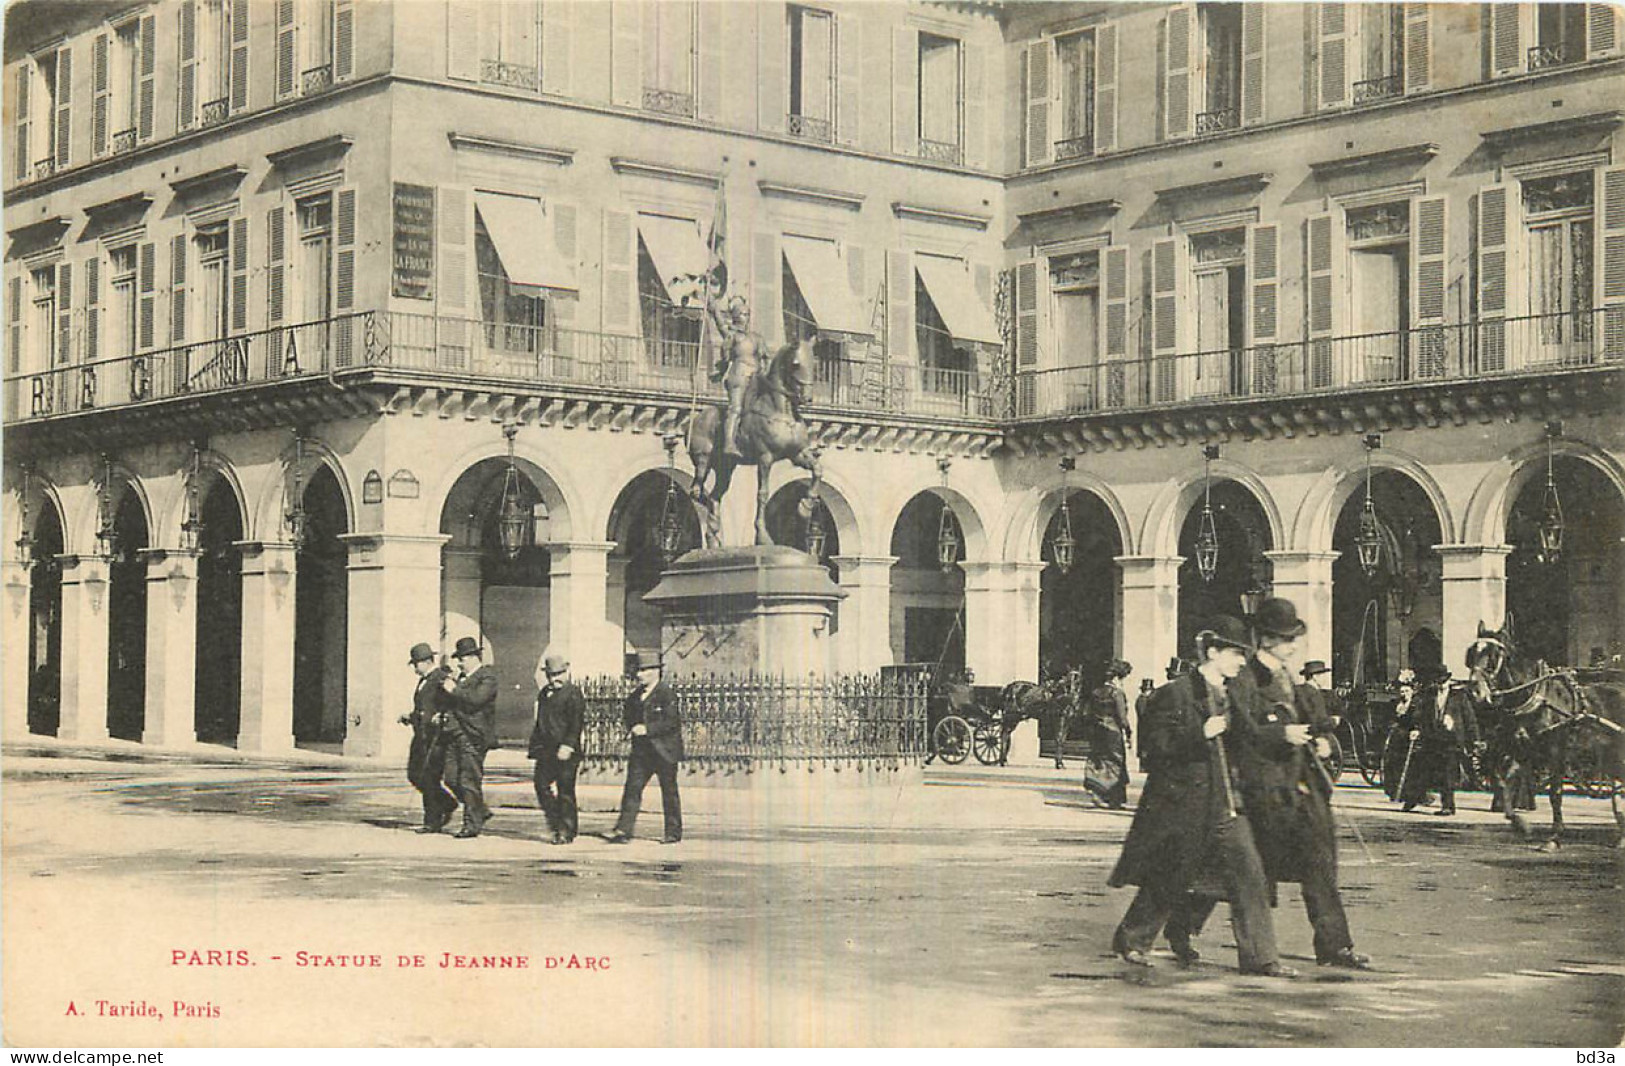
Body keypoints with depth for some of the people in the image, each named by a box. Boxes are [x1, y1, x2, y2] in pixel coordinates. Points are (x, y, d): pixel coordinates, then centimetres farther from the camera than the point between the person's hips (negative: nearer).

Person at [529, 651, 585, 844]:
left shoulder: (573, 694, -5)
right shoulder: (544, 694, 16)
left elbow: (576, 723, -13)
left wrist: (567, 746, -21)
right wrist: (535, 746, 16)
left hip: (566, 751, -7)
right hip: (546, 749, 7)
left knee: (565, 791, -3)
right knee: (541, 784, 2)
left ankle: (566, 831, 4)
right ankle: (554, 823, 16)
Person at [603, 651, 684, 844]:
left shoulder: (667, 694, -12)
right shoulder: (636, 694, 11)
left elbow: (672, 721, -19)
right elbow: (627, 714, 22)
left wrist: (647, 729, -22)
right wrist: (632, 727, 3)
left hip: (664, 751, -6)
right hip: (641, 750, 6)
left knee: (669, 792, 4)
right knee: (632, 788, -2)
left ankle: (673, 832, 15)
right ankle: (623, 831, -6)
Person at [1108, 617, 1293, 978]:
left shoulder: (1232, 697, 12)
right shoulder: (1175, 695, -9)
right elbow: (1153, 742, -15)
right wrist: (1201, 735, -23)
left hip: (1225, 802, 6)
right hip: (1181, 801, -6)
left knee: (1247, 870, -7)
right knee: (1169, 879, 5)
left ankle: (1259, 956, -4)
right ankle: (1131, 938, 27)